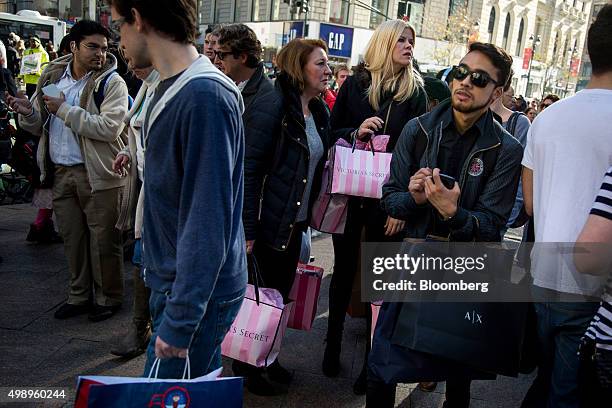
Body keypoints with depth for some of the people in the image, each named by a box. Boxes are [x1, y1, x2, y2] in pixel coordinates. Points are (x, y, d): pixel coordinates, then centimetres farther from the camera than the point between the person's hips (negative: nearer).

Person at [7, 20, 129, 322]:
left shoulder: (111, 82, -8)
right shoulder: (52, 78, 9)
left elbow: (109, 128, -21)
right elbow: (42, 127, 15)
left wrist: (65, 110, -18)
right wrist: (28, 113, -7)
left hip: (96, 173, -5)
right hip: (60, 172, 5)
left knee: (103, 239, 4)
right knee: (72, 238, 15)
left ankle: (108, 298, 22)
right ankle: (79, 296, 31)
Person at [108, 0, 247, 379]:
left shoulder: (204, 96, -23)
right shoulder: (172, 88, 7)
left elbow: (208, 220, -25)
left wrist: (180, 320, -22)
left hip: (198, 293, -9)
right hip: (175, 281, 9)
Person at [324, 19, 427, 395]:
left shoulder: (415, 92, 1)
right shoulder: (356, 84, 3)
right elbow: (331, 134, 6)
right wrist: (356, 132, -15)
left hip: (388, 199, -1)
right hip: (348, 192, 1)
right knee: (344, 271, 13)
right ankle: (333, 347, 31)